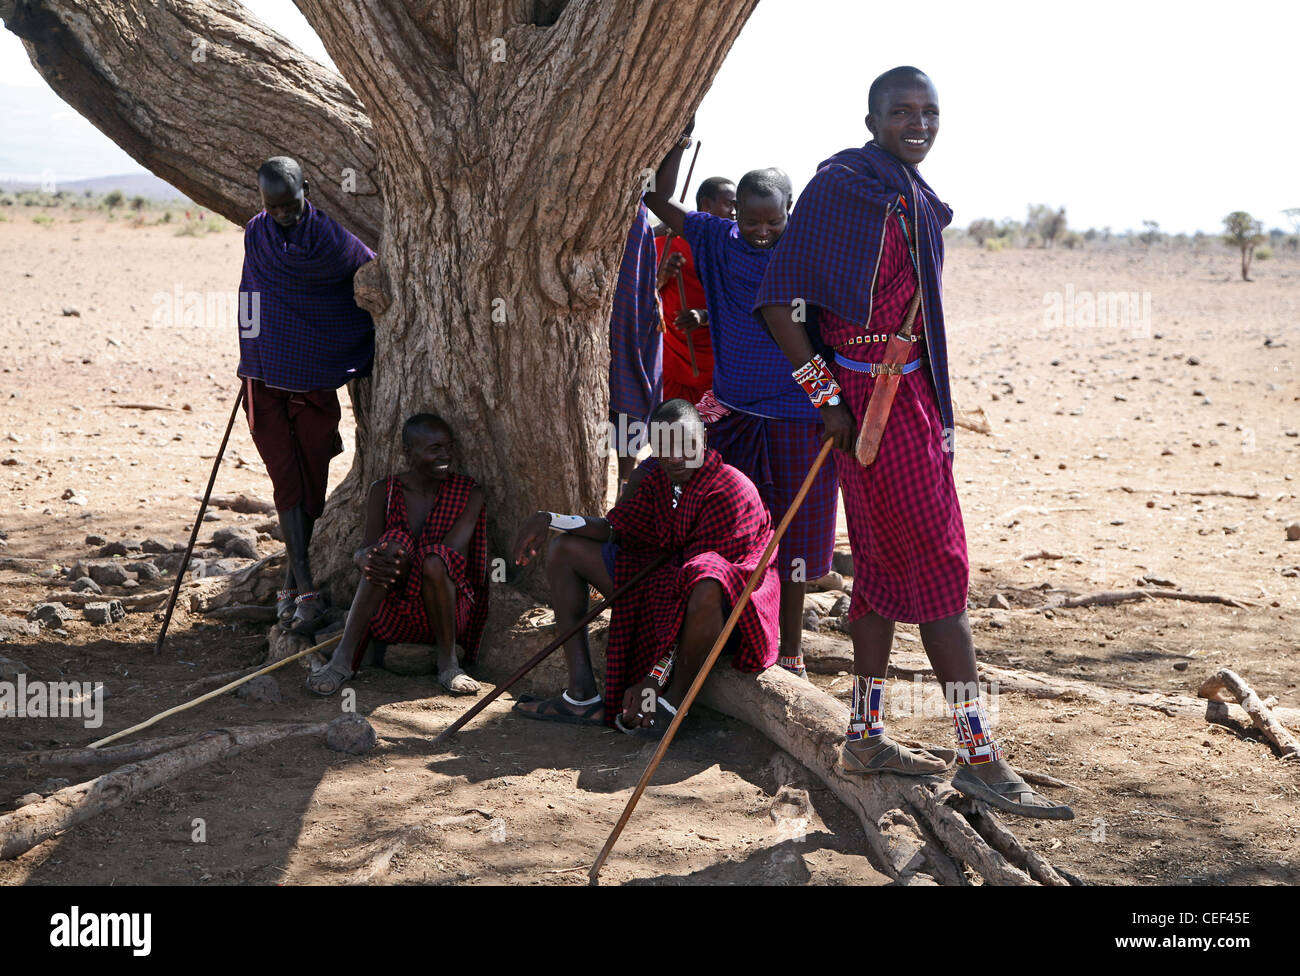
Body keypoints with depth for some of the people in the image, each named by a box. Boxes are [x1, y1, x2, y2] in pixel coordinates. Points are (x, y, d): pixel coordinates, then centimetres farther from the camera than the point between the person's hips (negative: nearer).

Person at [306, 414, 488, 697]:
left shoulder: (469, 494, -1)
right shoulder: (384, 491, 4)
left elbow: (453, 556, -13)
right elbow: (365, 550, -7)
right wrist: (364, 558, -33)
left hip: (448, 612, -1)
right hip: (390, 616, 1)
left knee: (434, 562, -33)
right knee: (394, 544, -29)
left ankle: (447, 662, -15)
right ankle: (343, 657, -33)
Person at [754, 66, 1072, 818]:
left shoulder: (914, 199, 15)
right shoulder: (840, 186, -11)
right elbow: (780, 300, -14)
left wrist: (938, 417, 16)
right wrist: (827, 394, -17)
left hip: (911, 396, 9)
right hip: (873, 399, -9)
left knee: (888, 565, 12)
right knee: (940, 564, -8)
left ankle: (867, 736, 21)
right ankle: (980, 756, -3)